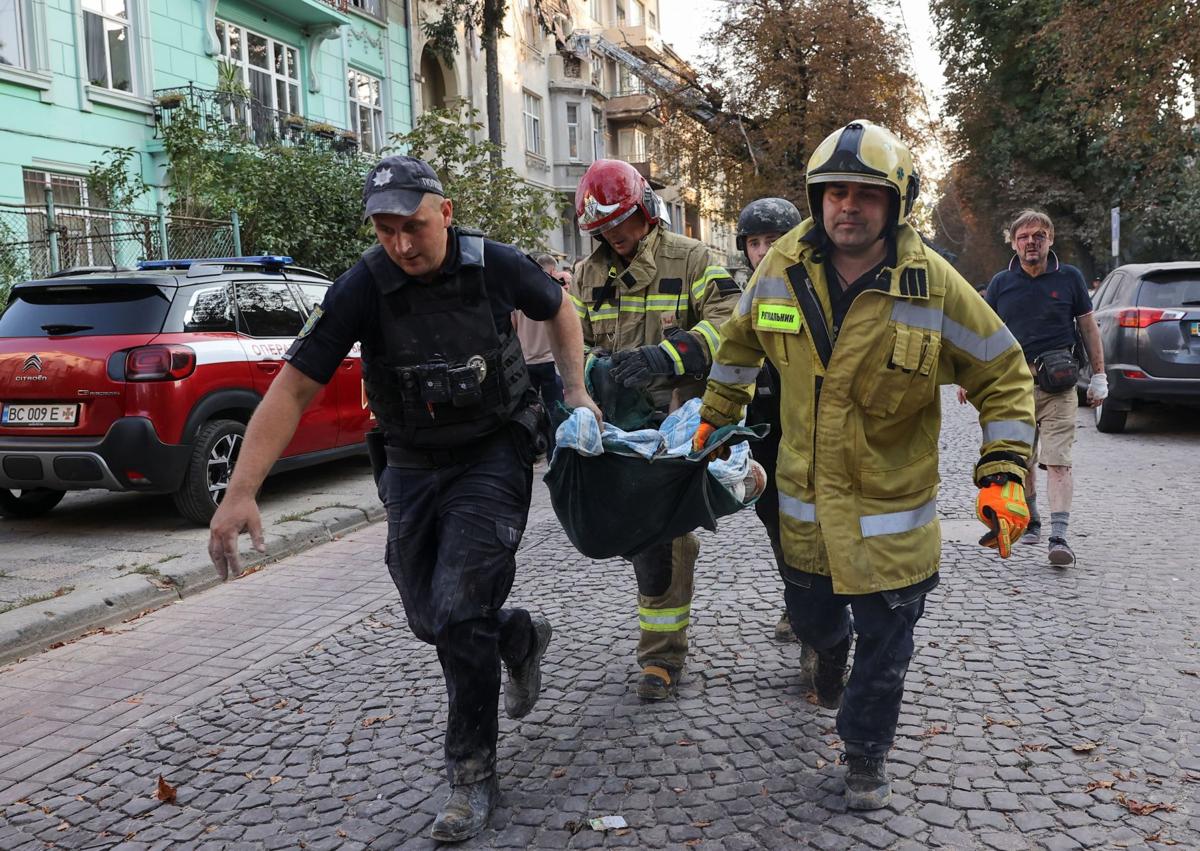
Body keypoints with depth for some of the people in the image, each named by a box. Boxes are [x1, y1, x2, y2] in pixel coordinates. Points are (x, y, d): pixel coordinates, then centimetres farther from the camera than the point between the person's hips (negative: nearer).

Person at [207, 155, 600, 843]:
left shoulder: (496, 265, -14)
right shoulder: (363, 289, -16)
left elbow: (558, 307, 9)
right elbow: (293, 388, -18)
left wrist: (577, 391, 1)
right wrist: (241, 492, -25)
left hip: (494, 453, -2)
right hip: (413, 465, 3)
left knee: (460, 611, -13)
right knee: (430, 619, 9)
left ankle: (474, 773, 5)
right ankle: (522, 638, 42)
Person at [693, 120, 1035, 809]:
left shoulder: (935, 286, -14)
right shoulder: (784, 267, -6)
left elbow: (1004, 375, -5)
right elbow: (742, 341, 13)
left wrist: (1004, 474, -13)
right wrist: (715, 418, 18)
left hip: (892, 510, -3)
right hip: (804, 501, 3)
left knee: (884, 648, 7)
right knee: (810, 616, 21)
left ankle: (867, 752, 32)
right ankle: (831, 649, 59)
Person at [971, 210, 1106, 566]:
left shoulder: (1069, 278, 5)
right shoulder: (1001, 283, 7)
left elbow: (1088, 327, 11)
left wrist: (1099, 376, 9)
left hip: (1057, 383, -2)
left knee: (1057, 461, -11)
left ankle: (1058, 537, -14)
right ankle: (1029, 522, 30)